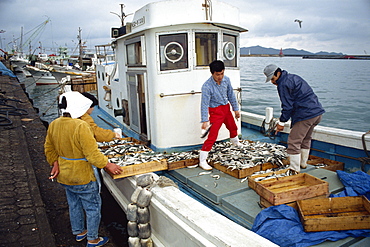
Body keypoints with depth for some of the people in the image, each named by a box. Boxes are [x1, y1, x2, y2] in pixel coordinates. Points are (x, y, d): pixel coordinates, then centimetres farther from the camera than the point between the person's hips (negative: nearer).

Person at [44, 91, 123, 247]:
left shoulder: (54, 125, -2)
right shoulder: (80, 126, -27)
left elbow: (49, 148, 9)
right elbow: (92, 154, -27)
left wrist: (55, 163, 17)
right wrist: (108, 165, -18)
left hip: (64, 176, 8)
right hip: (82, 178, -8)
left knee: (74, 205, 26)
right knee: (93, 207, 11)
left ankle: (78, 232, 45)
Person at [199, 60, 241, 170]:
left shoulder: (226, 79, -7)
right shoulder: (207, 86, -25)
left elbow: (231, 95, 6)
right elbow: (204, 104, -26)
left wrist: (236, 109, 12)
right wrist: (205, 120, -31)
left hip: (226, 108, 7)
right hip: (215, 111, -6)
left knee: (233, 127, 27)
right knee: (212, 136, -13)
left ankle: (235, 142, 62)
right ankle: (202, 161, -6)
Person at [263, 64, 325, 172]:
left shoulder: (283, 84, -11)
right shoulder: (293, 77, 20)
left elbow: (287, 106, -13)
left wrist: (282, 122, -4)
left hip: (306, 114, -11)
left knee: (294, 142, -5)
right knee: (306, 139, 25)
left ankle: (295, 170, -1)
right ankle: (303, 163, 40)